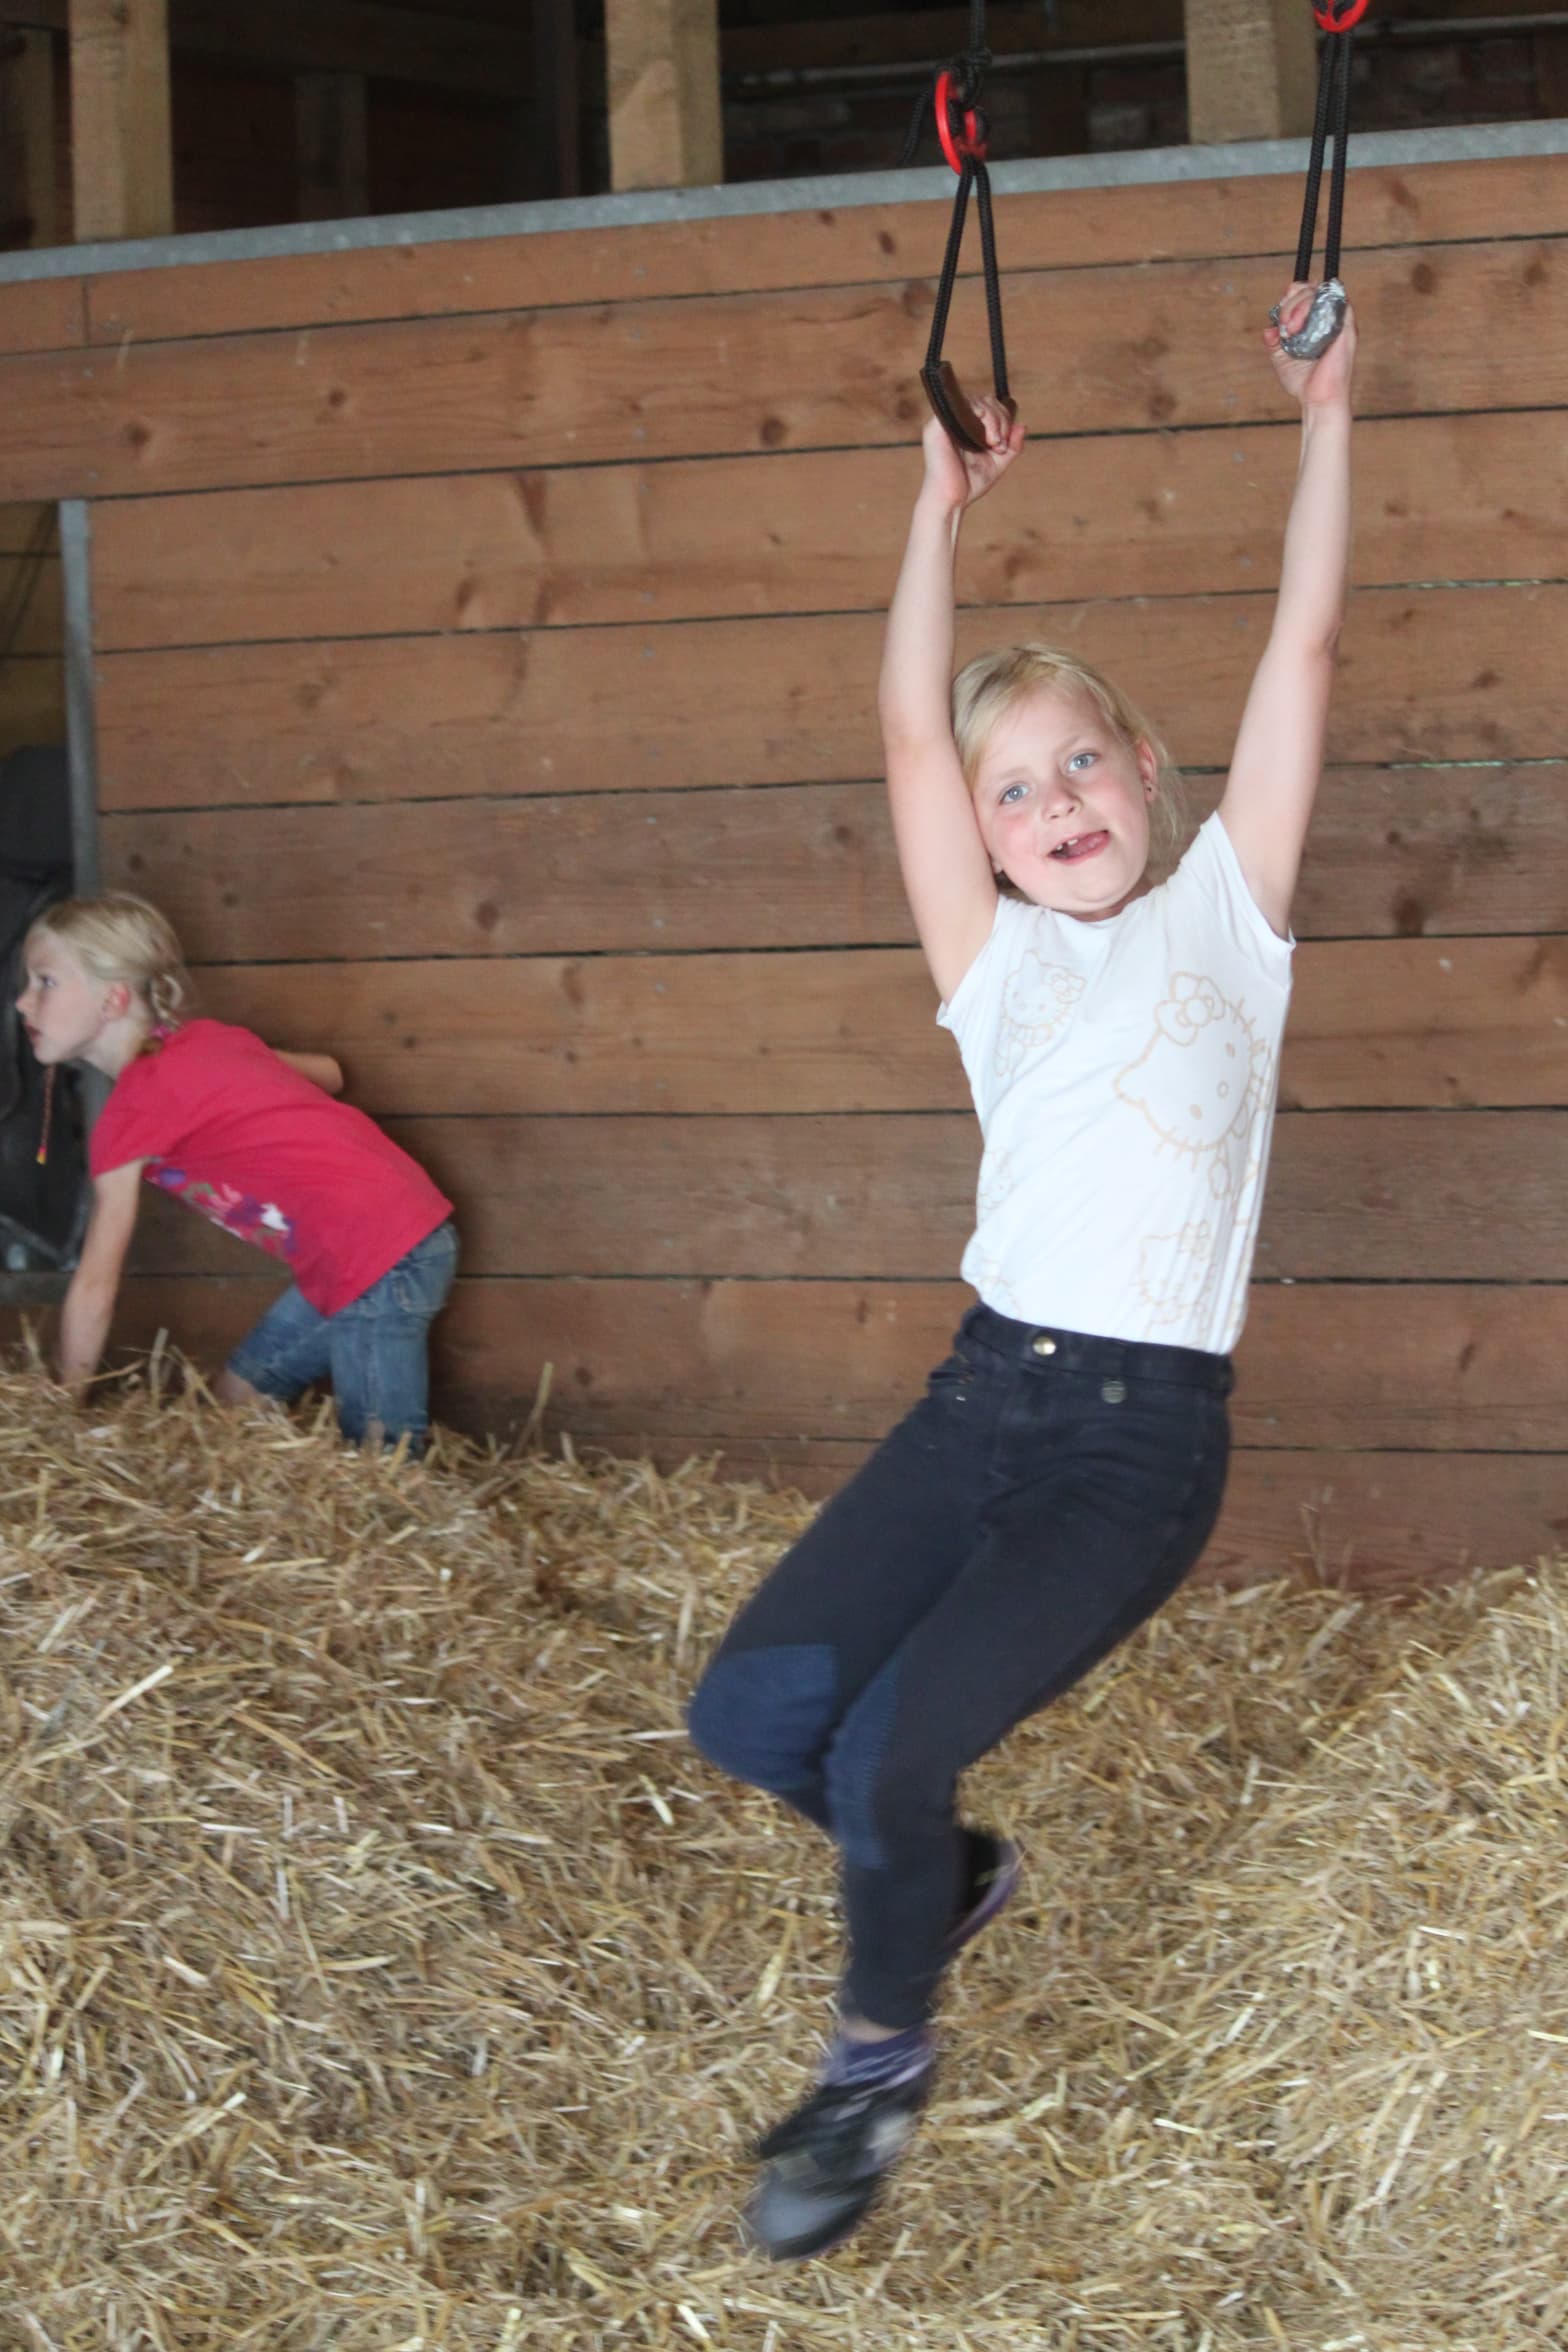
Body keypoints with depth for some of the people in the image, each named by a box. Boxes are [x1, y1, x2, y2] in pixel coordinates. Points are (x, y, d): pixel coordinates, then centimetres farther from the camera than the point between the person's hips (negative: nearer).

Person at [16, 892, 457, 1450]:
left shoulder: (135, 1108, -11)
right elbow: (327, 1073, 25)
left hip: (377, 1260, -9)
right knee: (239, 1394, 16)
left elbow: (94, 1289, -7)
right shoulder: (207, 1038, 10)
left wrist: (67, 1399, 2)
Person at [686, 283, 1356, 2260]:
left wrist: (1325, 424, 4)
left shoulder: (1223, 917, 8)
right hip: (985, 1391, 4)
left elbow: (1302, 652, 5)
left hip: (1148, 1434, -4)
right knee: (753, 1712, -11)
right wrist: (942, 511, 5)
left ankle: (882, 2053, 11)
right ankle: (945, 1872, 21)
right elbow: (910, 727, 6)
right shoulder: (997, 964, 13)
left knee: (889, 1748, -18)